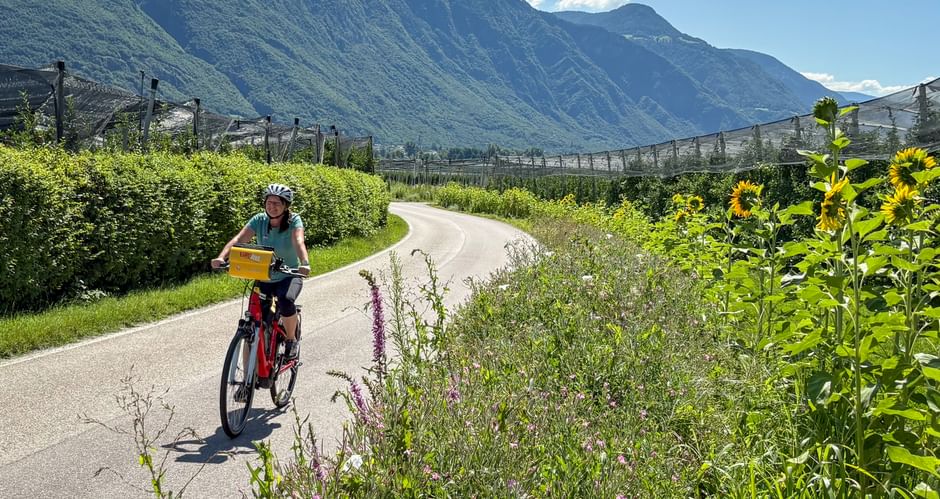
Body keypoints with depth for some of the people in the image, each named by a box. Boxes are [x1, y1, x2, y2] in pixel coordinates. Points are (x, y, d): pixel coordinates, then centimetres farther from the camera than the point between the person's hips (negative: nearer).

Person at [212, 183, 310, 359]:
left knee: (286, 300, -35)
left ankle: (291, 340, -9)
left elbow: (299, 242, -33)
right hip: (264, 278, 3)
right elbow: (238, 239, -21)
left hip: (289, 276, -3)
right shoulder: (259, 220, -8)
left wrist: (304, 263, -53)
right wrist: (221, 257, -39)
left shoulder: (294, 221, -14)